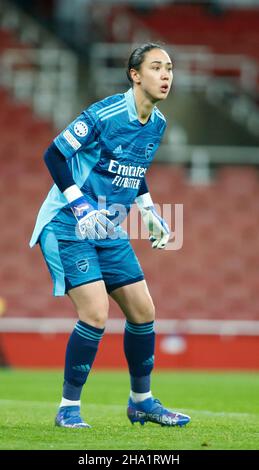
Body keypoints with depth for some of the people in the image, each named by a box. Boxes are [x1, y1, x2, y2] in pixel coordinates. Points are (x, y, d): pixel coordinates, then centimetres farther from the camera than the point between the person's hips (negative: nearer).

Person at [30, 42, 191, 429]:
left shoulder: (157, 124, 5)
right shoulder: (105, 114, -19)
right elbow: (54, 155, -16)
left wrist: (149, 211, 11)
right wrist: (79, 205, -23)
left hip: (109, 231, 8)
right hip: (68, 227, -8)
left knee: (142, 311, 6)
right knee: (96, 313, -18)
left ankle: (142, 401, 23)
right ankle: (69, 407, -4)